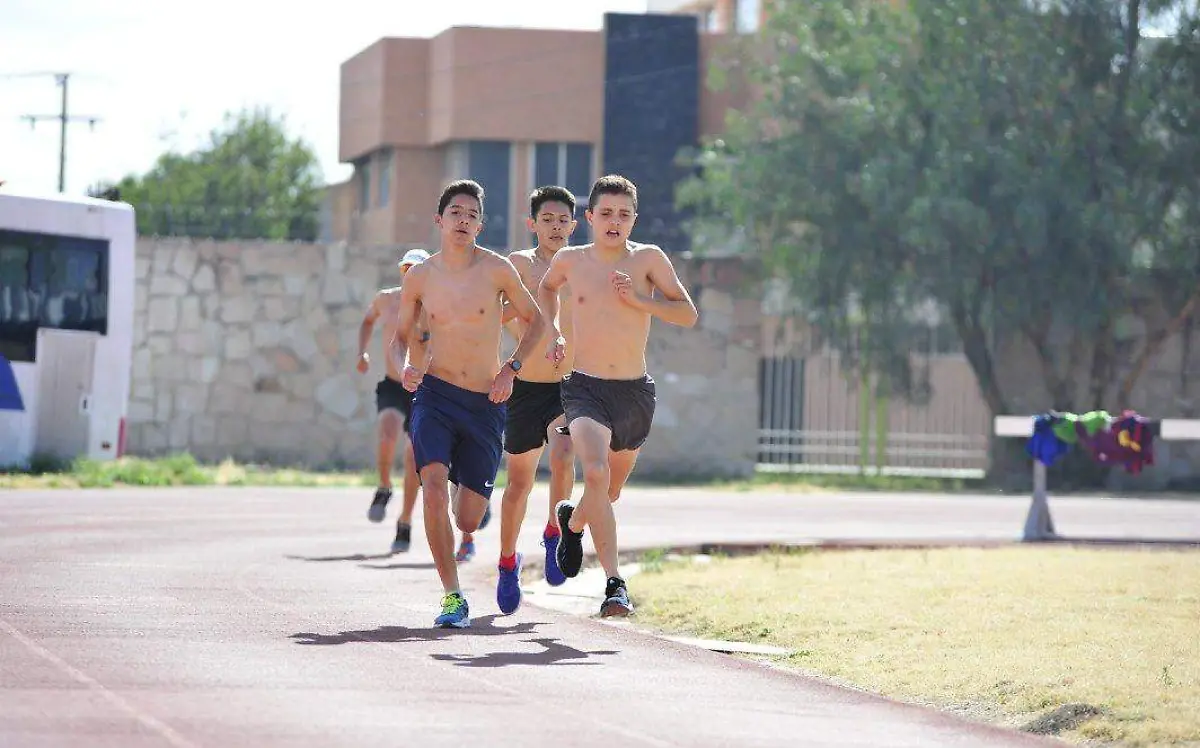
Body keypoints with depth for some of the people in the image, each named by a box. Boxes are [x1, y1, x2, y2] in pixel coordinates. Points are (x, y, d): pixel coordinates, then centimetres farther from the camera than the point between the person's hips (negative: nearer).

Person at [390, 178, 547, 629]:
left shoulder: (496, 269, -4)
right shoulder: (420, 278, 1)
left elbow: (534, 320, 8)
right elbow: (400, 336, 13)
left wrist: (511, 369, -5)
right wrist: (405, 368, -9)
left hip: (485, 404, 0)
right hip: (435, 394, 0)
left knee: (467, 520, 3)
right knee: (434, 487, -25)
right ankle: (453, 596, -18)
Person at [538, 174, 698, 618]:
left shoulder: (648, 259, -1)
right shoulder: (570, 261, 3)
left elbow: (688, 315, -3)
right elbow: (547, 289, 26)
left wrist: (640, 300, -16)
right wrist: (552, 333, 11)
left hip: (635, 393, 2)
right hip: (585, 388, -2)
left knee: (611, 490, 17)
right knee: (596, 473, -27)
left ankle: (572, 522, 52)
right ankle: (614, 582, -25)